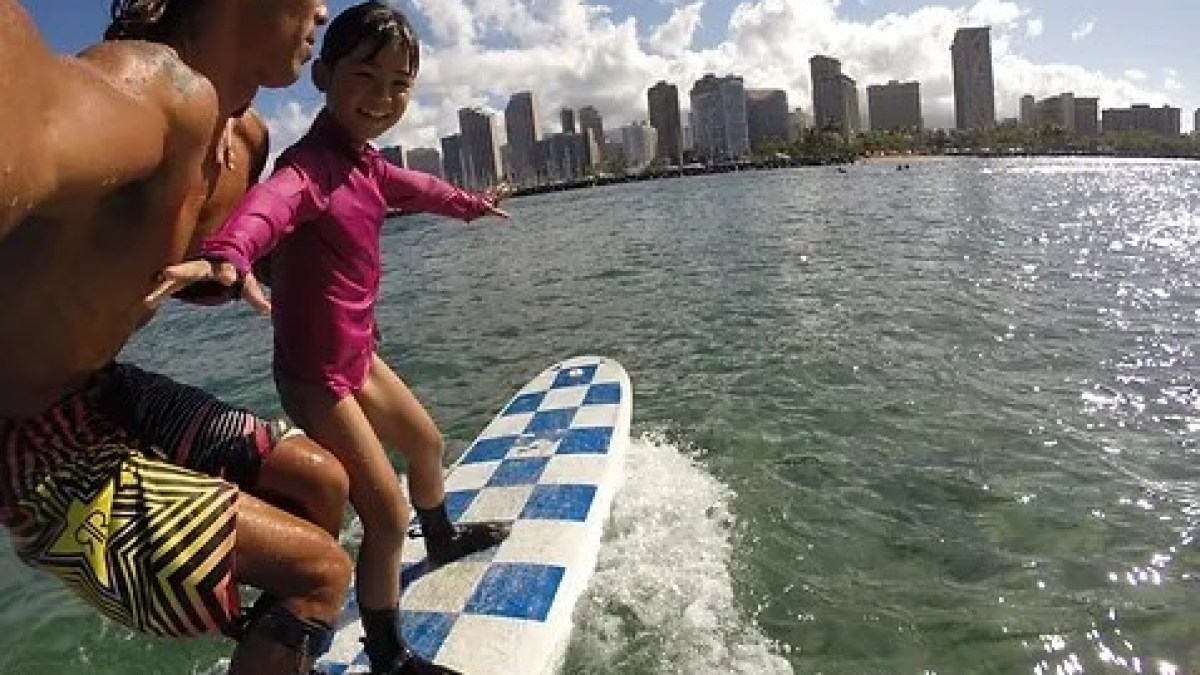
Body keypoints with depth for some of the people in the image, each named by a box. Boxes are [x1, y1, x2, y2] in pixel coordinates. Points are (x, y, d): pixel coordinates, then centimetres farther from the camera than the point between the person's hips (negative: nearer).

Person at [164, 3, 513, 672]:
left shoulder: (363, 159, 4)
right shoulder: (311, 161, -24)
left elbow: (411, 186, 25)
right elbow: (275, 198, -47)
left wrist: (470, 203, 43)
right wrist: (228, 255, -69)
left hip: (356, 353, 10)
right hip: (317, 370, -10)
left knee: (426, 441, 27)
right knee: (388, 514, -5)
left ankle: (443, 538, 57)